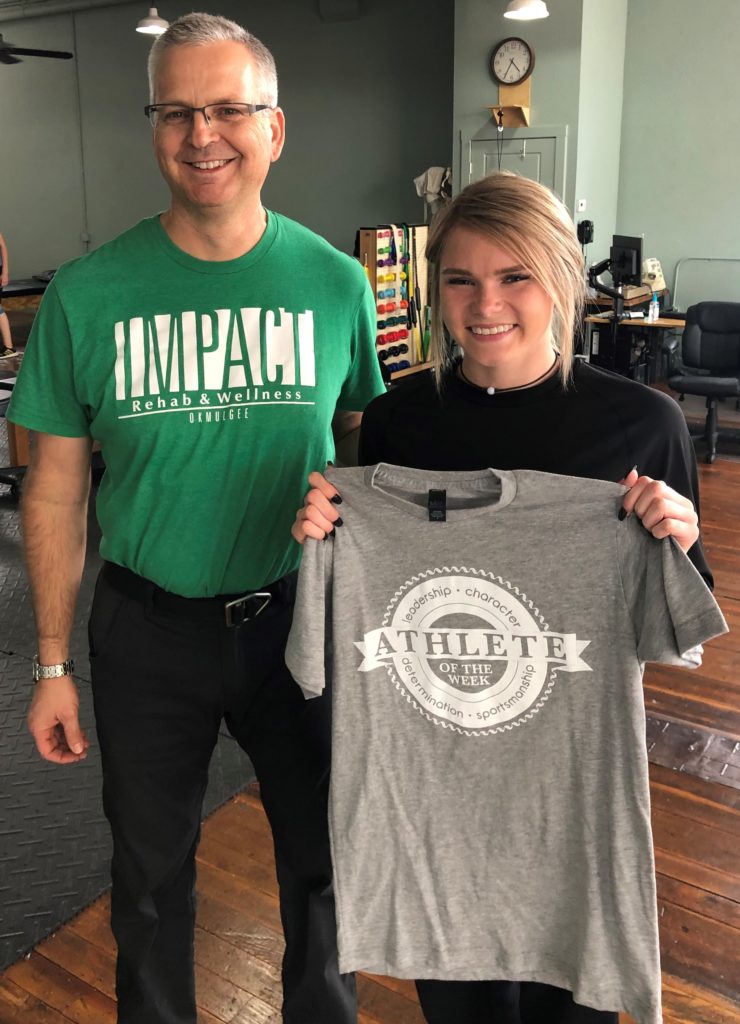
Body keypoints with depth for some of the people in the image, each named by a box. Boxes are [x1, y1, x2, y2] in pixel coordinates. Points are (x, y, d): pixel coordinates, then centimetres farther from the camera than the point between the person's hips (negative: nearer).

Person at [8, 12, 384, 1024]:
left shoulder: (335, 281, -6)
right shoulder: (88, 292, -9)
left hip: (300, 617, 1)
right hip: (149, 629, 0)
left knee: (324, 857, 18)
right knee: (151, 870, 20)